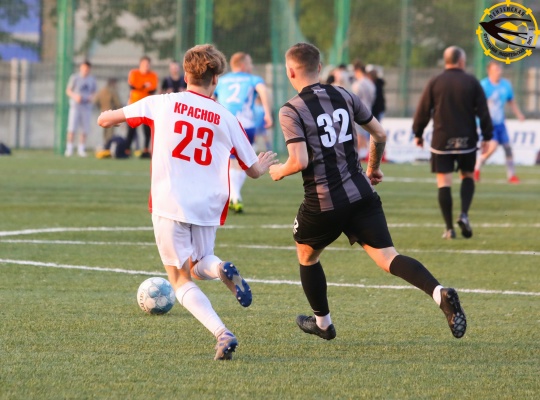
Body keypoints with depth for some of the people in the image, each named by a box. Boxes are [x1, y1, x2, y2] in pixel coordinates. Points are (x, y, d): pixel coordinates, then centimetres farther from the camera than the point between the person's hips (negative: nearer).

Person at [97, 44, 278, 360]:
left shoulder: (161, 103, 1)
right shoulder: (227, 119, 5)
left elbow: (105, 120, 9)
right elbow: (253, 170, 13)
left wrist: (108, 118, 34)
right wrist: (264, 166, 36)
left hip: (169, 206, -2)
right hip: (208, 208, 2)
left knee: (182, 281, 5)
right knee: (199, 266, 28)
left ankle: (222, 334, -18)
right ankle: (222, 269, -9)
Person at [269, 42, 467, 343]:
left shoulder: (291, 111, -9)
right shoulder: (344, 97, 8)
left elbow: (300, 162, -18)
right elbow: (380, 134, 15)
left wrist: (278, 171, 4)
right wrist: (374, 167, 32)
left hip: (322, 203, -4)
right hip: (361, 194, 4)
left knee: (307, 256, 24)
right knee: (387, 256, -4)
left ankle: (323, 322, 37)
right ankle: (439, 292, -28)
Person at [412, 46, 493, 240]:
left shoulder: (435, 83, 0)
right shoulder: (472, 82, 0)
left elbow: (423, 111, 2)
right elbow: (483, 111, 0)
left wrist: (418, 133, 14)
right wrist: (486, 136, 8)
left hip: (441, 141, -1)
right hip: (466, 140, 1)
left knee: (444, 182, 1)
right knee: (467, 176, 18)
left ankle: (449, 228, -3)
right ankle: (464, 214, -5)